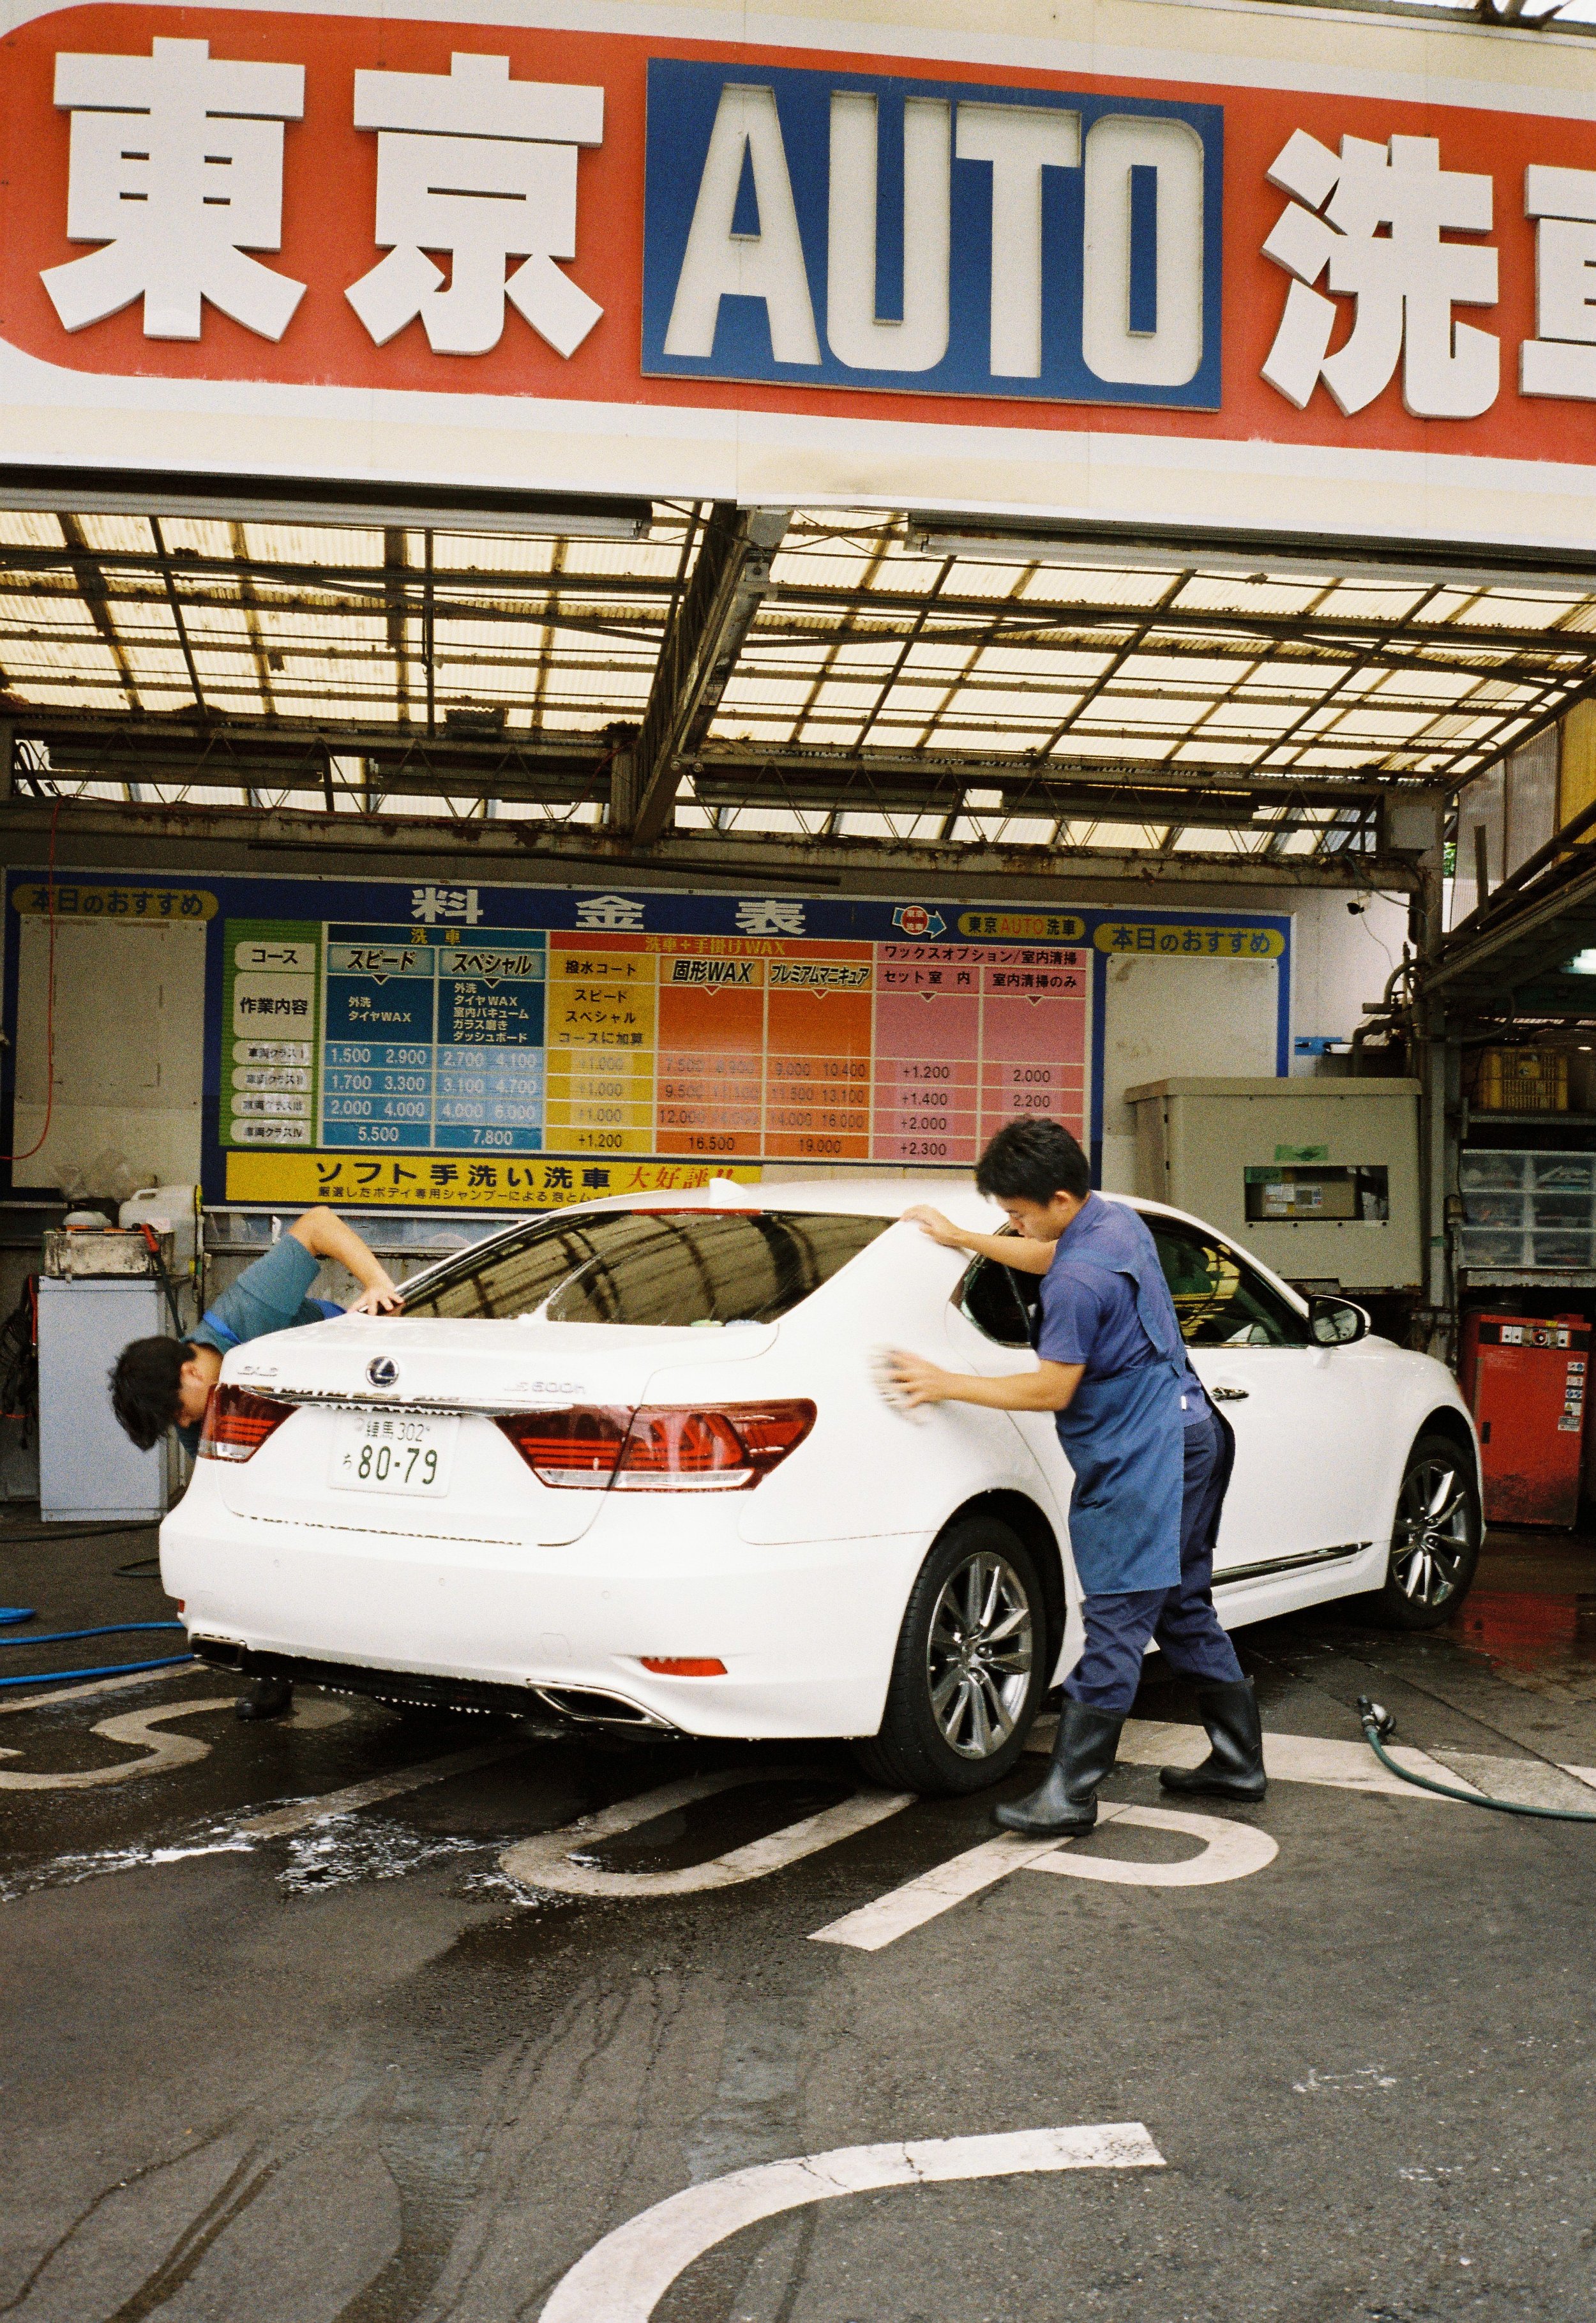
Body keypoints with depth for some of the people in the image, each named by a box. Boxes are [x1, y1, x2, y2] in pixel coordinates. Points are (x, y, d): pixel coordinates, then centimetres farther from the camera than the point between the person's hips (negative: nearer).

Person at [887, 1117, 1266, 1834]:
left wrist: (947, 1385, -10)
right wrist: (959, 1237, 31)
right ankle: (1238, 1761, 26)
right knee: (1184, 1609, 17)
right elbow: (1050, 1258, 30)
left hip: (1143, 1464, -11)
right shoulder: (1119, 1222, 9)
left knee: (1116, 1624, -8)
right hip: (1191, 1439, 11)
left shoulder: (1080, 1280, -21)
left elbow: (1051, 1390, -17)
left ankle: (1069, 1793, -4)